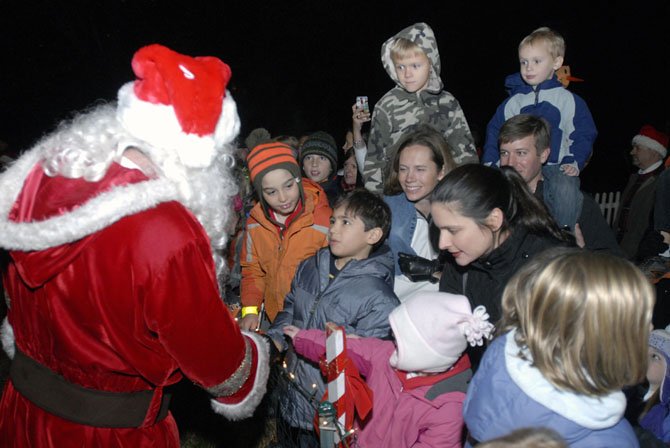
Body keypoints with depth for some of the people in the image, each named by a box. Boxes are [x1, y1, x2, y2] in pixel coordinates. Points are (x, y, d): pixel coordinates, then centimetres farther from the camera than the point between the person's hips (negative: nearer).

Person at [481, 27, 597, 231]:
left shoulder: (568, 100, 8)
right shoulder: (513, 102, 12)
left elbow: (584, 134, 10)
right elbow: (494, 133, 17)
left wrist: (575, 162, -6)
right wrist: (490, 163, 4)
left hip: (556, 166, -2)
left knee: (566, 190, -33)